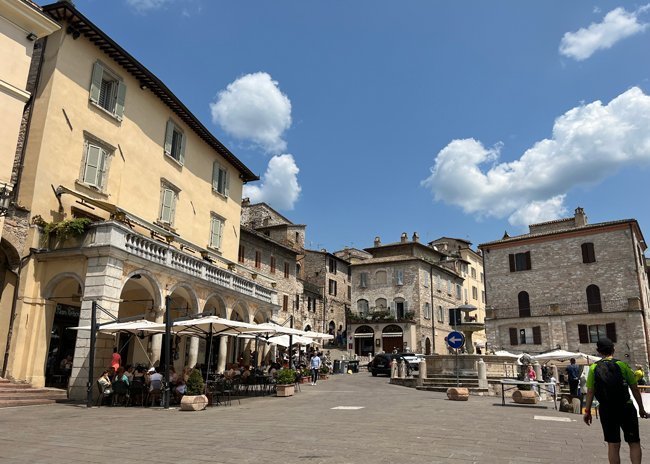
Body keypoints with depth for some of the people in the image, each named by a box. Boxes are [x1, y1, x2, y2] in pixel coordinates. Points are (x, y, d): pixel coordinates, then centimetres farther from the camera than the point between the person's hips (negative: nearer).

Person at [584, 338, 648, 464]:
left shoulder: (594, 368, -1)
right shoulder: (622, 365, -5)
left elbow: (590, 392, -2)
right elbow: (635, 389, -1)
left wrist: (587, 411, 5)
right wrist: (641, 408, 11)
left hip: (606, 410, 2)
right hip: (626, 408, -1)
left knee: (613, 444, 10)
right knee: (634, 443, 10)